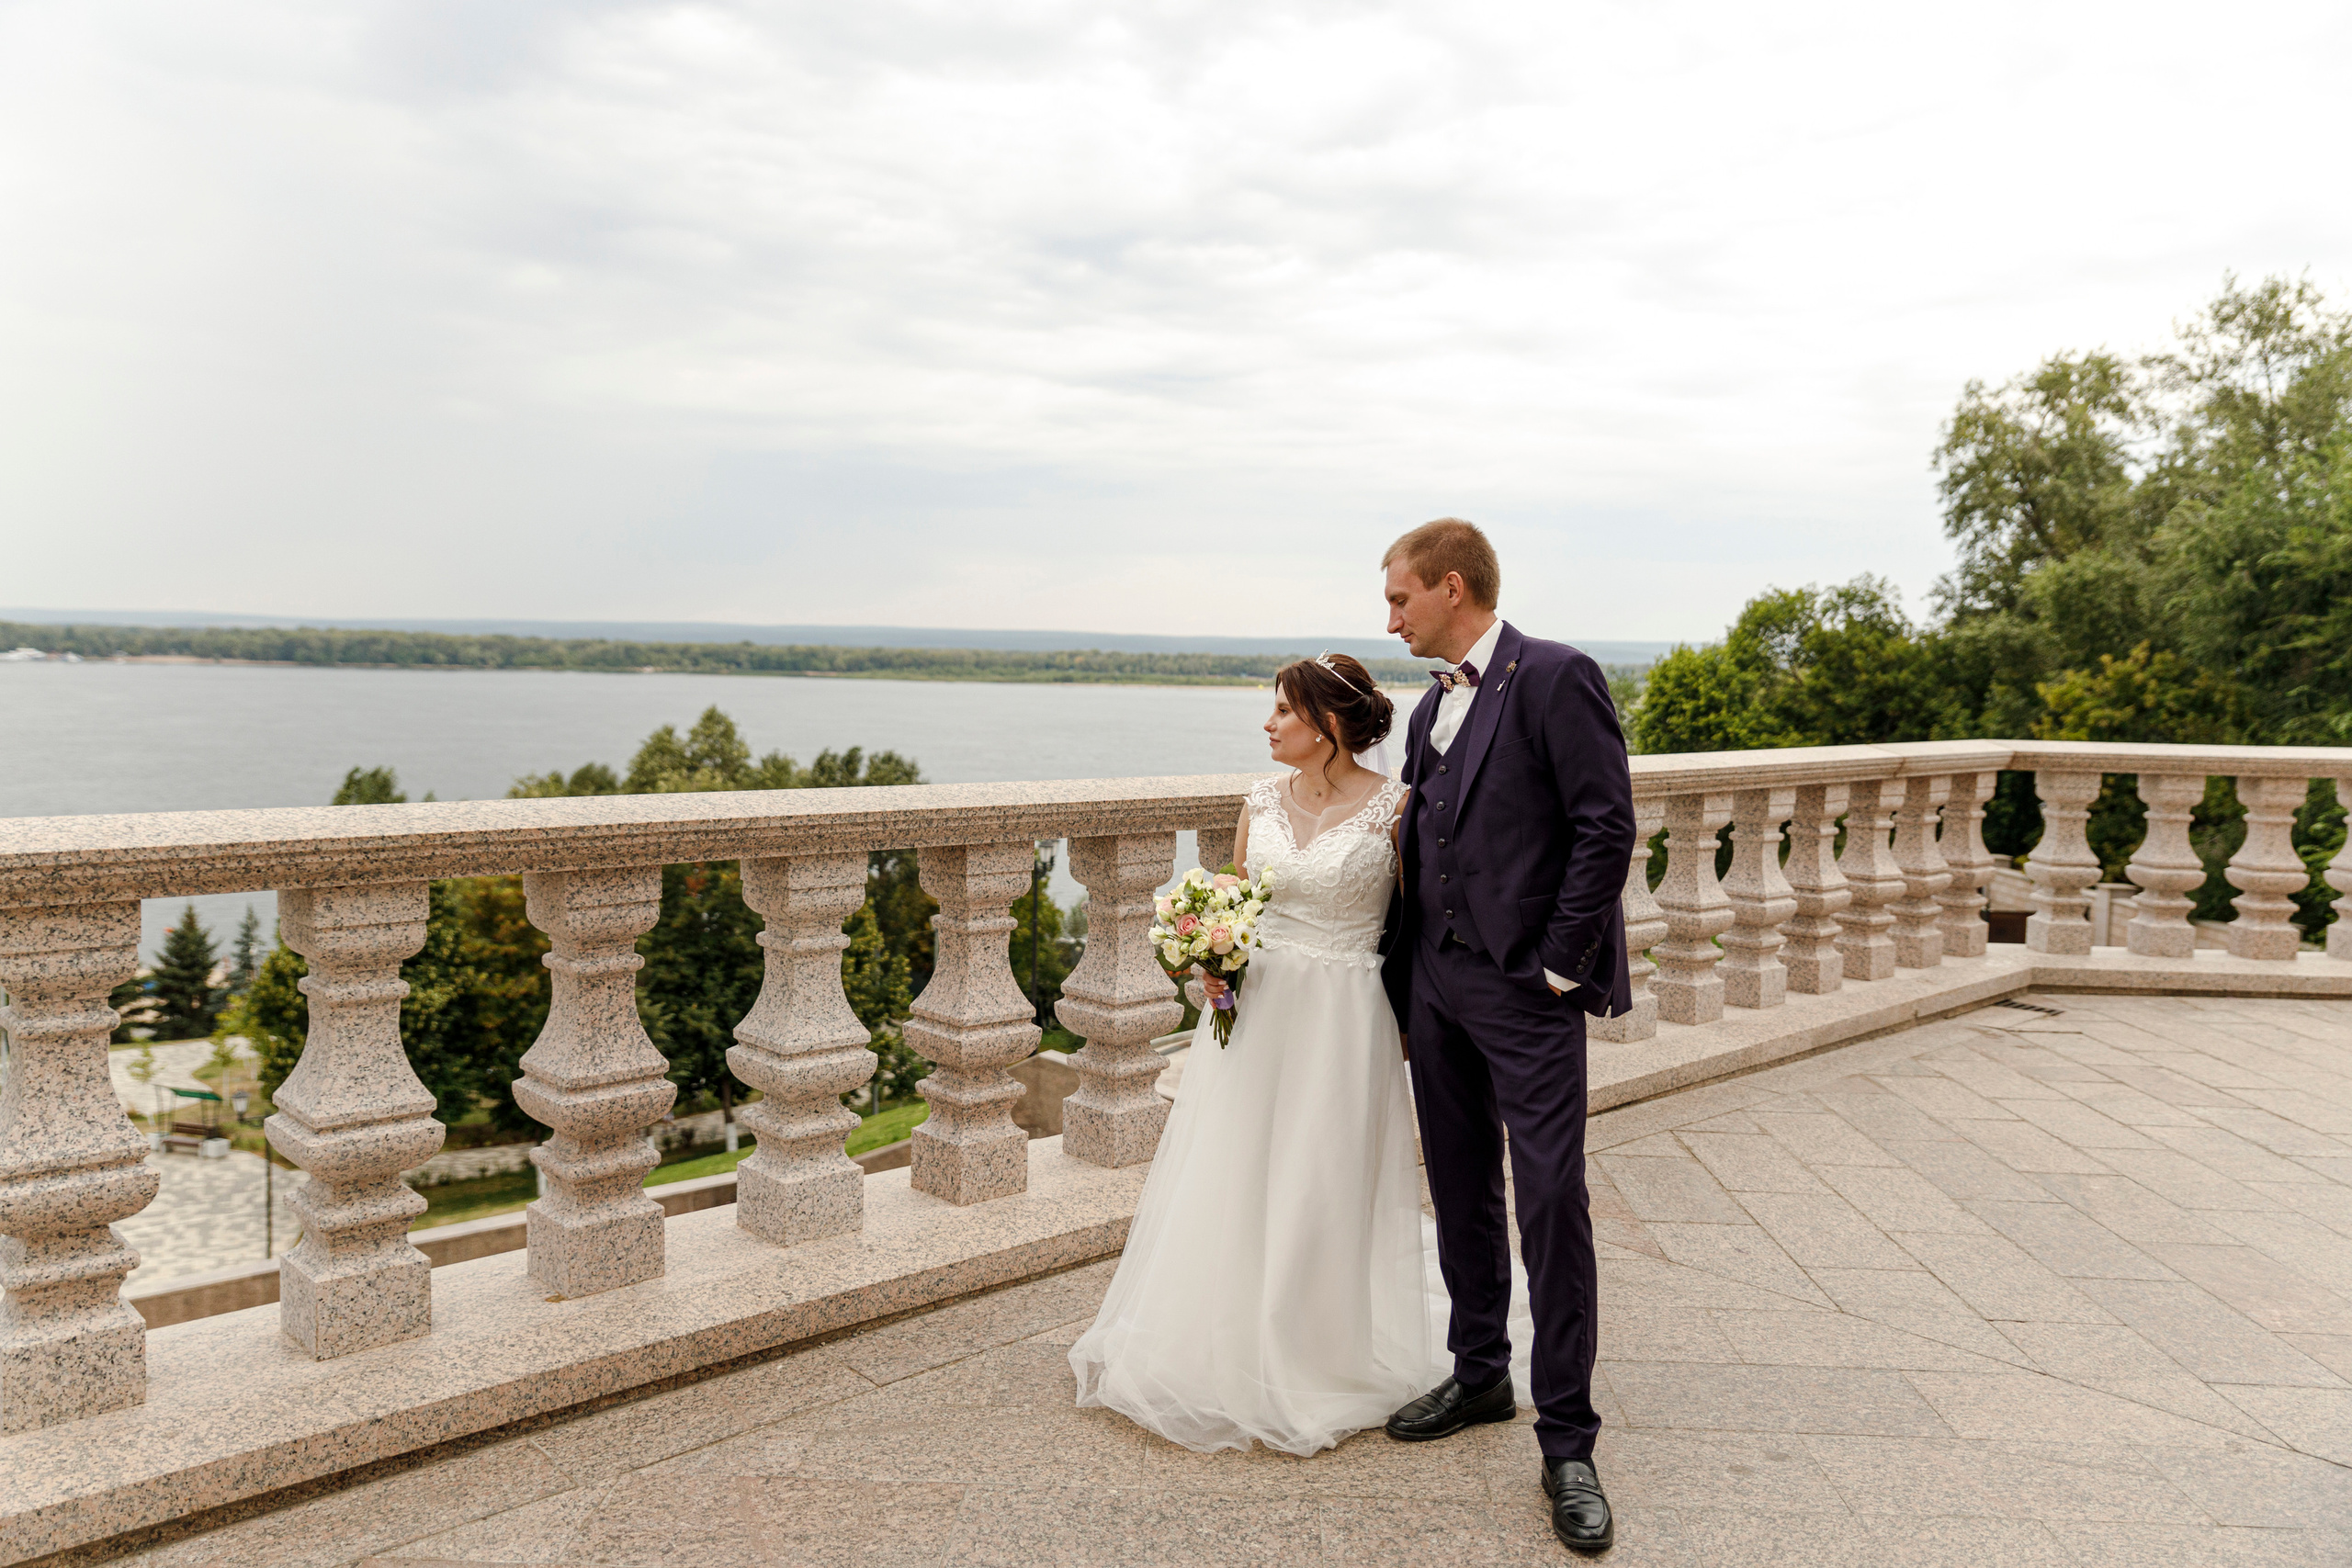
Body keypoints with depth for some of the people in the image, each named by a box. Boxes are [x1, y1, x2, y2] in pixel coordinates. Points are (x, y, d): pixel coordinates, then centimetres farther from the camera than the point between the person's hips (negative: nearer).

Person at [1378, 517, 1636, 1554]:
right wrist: (1406, 970, 10)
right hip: (1437, 984, 8)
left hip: (1527, 992, -8)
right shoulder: (1433, 706, 14)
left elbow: (1607, 827, -14)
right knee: (1462, 1191, 16)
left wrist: (1560, 967, -14)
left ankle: (1567, 1440, 6)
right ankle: (1480, 1377, 32)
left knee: (1552, 1204, -5)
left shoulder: (1555, 678, -10)